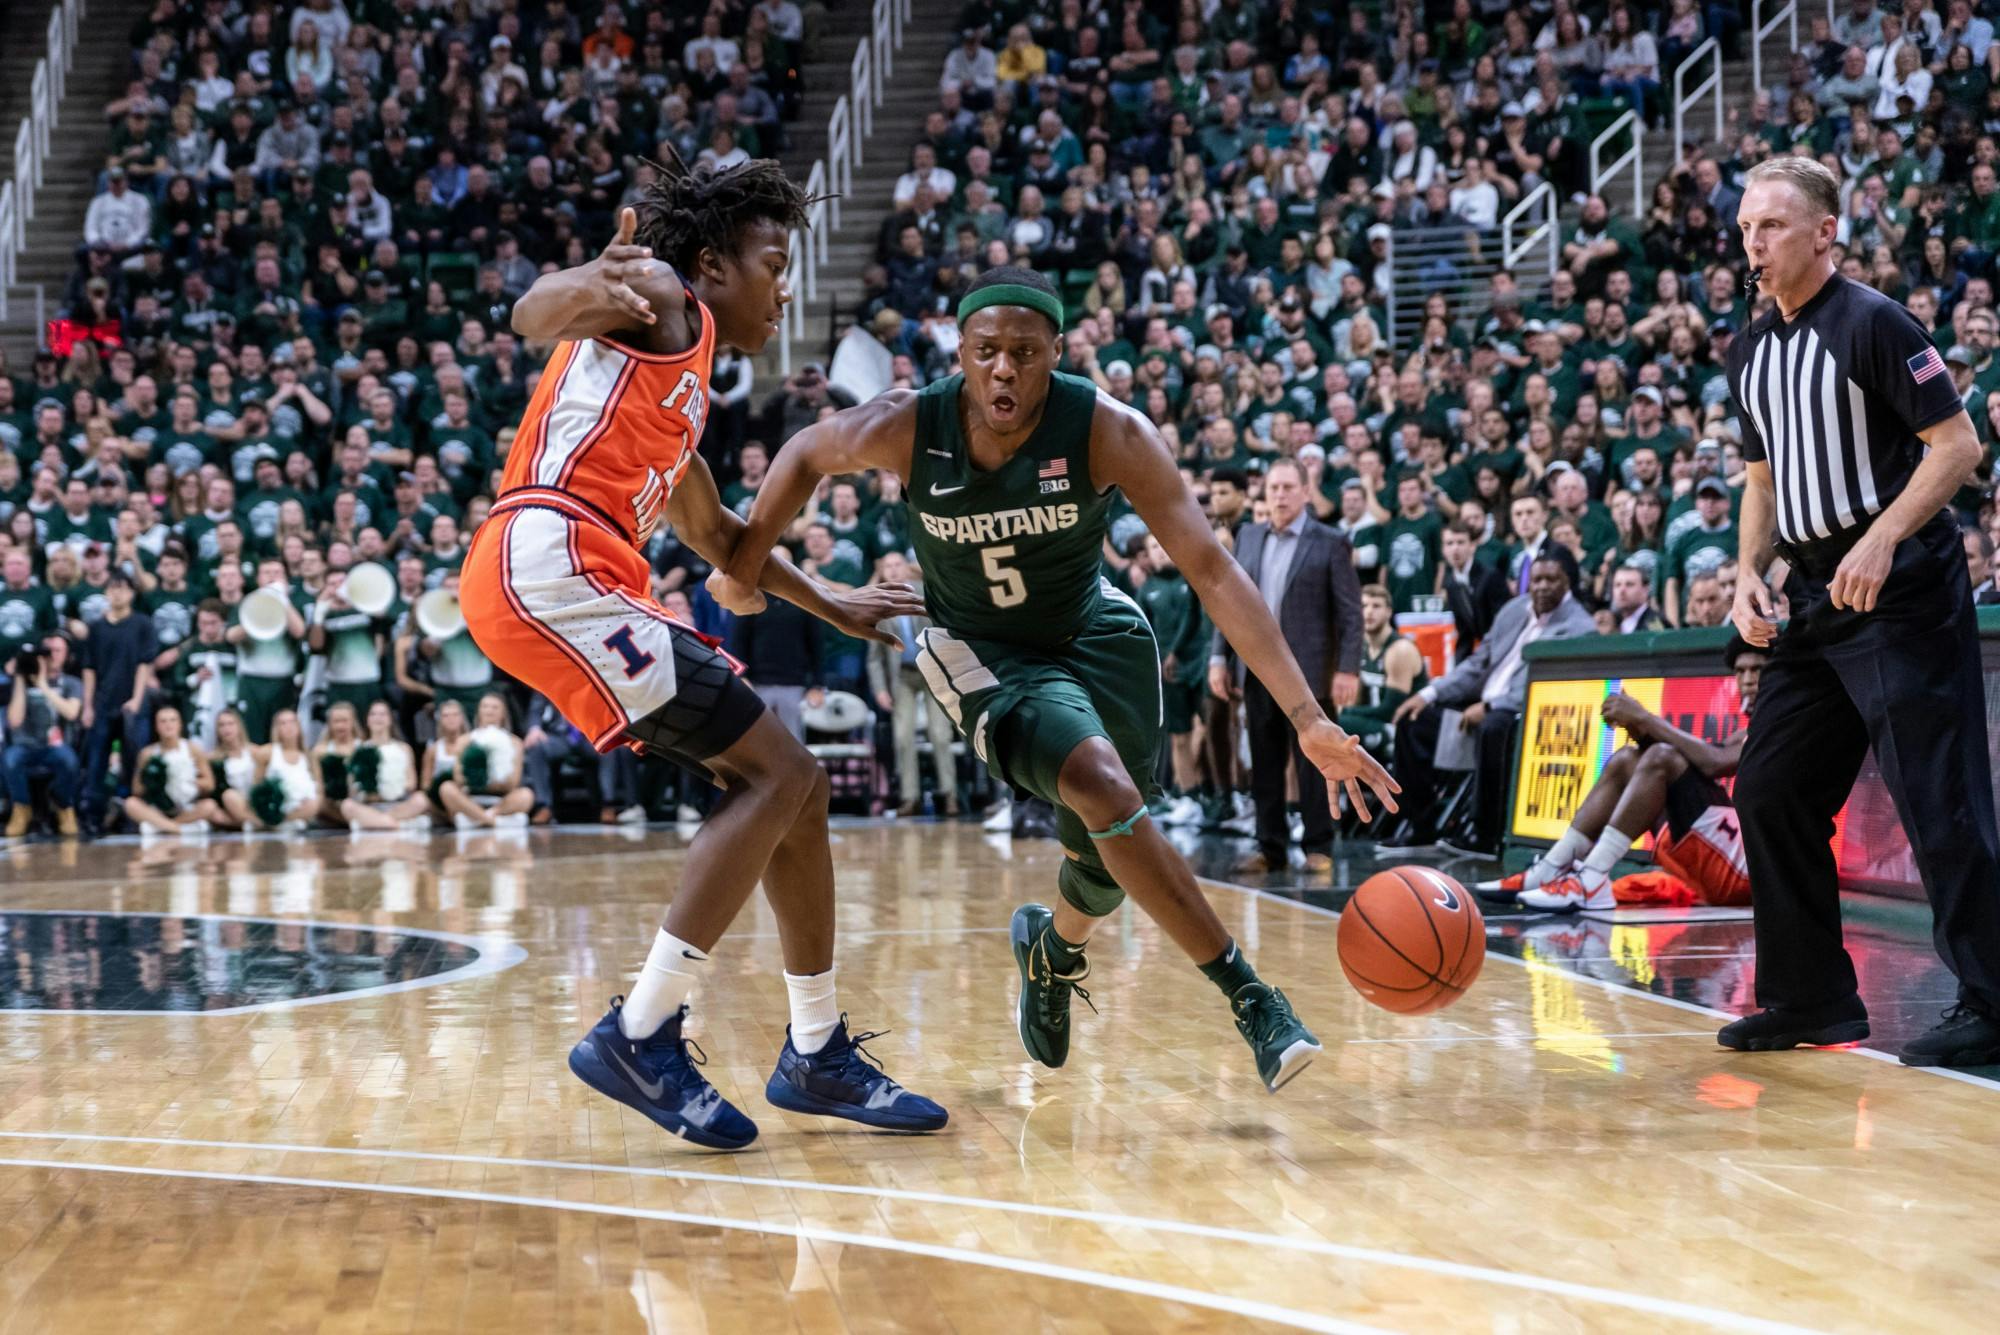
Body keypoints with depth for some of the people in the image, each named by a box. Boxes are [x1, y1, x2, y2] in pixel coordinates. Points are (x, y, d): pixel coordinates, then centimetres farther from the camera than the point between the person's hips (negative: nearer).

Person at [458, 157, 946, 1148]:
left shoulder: (685, 380, 30)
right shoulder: (661, 301, 3)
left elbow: (714, 534, 45)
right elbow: (535, 312, -20)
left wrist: (830, 606, 51)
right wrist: (591, 286, -43)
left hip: (593, 593, 10)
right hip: (548, 568, -10)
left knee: (795, 785, 11)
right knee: (776, 774, -13)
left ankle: (817, 1055, 19)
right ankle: (639, 1037, -12)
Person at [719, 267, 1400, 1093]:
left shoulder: (1109, 432, -27)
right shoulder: (905, 429, -24)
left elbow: (1213, 572, -29)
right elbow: (807, 455, 0)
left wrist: (1307, 718, -35)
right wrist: (745, 561, 0)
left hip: (1092, 629, 2)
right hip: (985, 654, -2)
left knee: (1106, 853, 7)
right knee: (1106, 789, -28)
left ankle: (1055, 949, 46)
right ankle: (1248, 997, -19)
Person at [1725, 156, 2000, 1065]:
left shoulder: (1873, 323, -9)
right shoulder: (1751, 351, 14)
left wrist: (1881, 542, -22)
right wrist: (1748, 572, 7)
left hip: (1901, 590, -8)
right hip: (1815, 599, 9)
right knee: (1770, 791, 8)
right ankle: (1811, 998, 18)